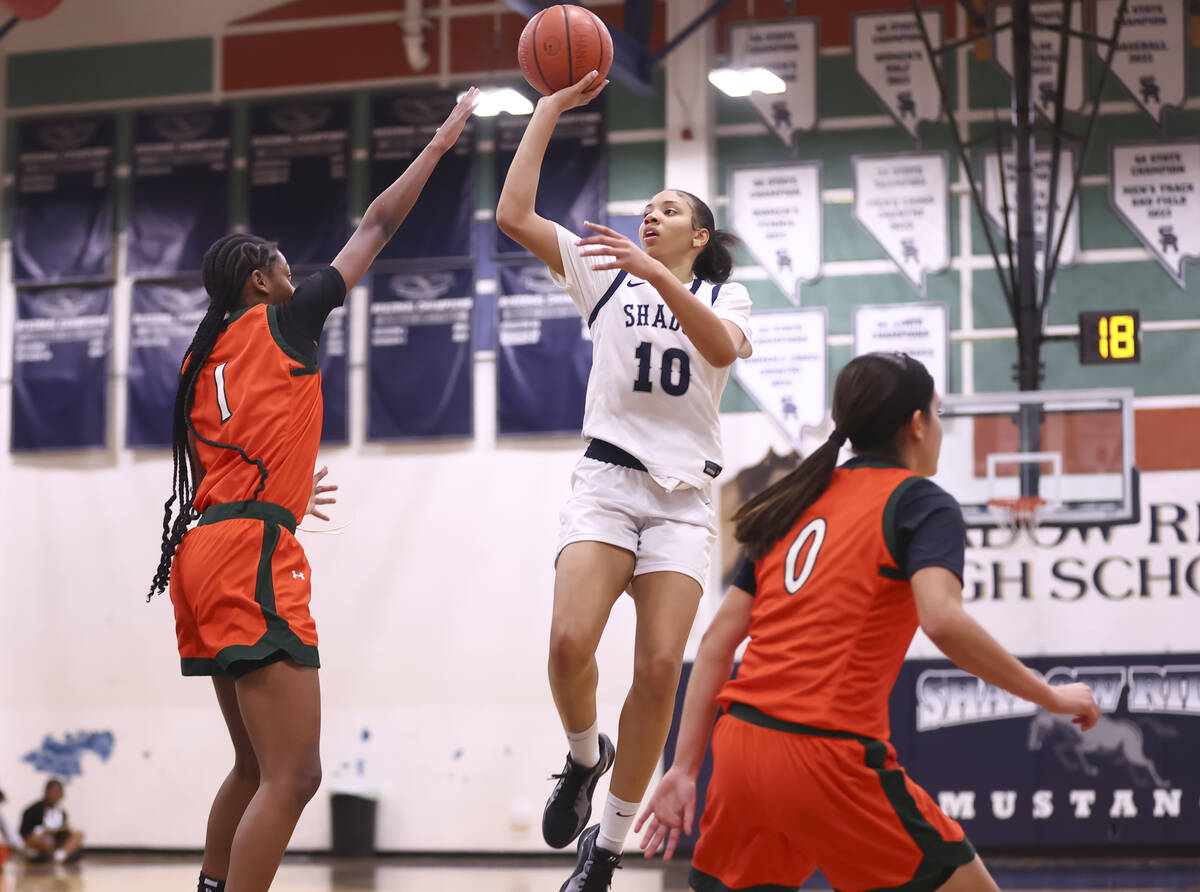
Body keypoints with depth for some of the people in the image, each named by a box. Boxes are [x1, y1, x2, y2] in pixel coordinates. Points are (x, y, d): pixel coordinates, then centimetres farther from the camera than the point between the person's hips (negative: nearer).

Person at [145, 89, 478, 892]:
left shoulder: (203, 360, 21)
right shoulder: (282, 322, 3)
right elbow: (378, 226, 9)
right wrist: (442, 140, 19)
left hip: (205, 550, 9)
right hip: (253, 555, -9)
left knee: (257, 767, 19)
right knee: (293, 775, -13)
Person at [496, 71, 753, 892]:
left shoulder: (723, 294, 13)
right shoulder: (607, 274, 15)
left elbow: (721, 346, -13)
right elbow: (514, 214, 2)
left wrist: (656, 274, -26)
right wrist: (550, 109, 1)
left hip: (685, 493, 0)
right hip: (608, 478, 0)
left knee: (660, 667, -12)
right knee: (571, 641, -23)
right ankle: (585, 755, 9)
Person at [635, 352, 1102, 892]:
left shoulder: (797, 503, 19)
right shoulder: (920, 502, 0)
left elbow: (718, 640, 15)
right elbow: (942, 620, -19)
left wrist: (685, 768, 16)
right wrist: (1050, 697, -9)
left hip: (739, 745, 7)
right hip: (827, 756, -7)